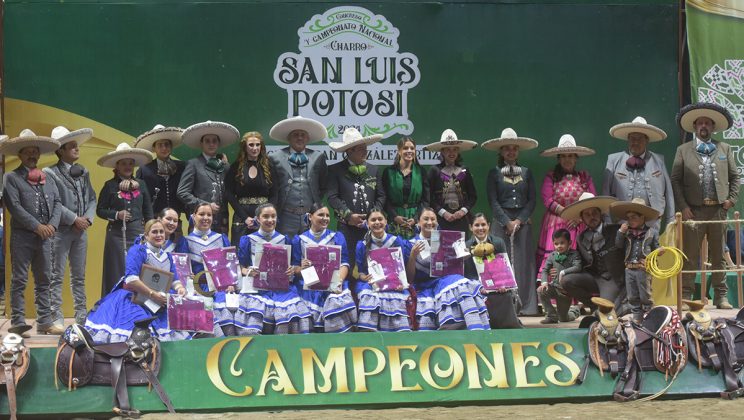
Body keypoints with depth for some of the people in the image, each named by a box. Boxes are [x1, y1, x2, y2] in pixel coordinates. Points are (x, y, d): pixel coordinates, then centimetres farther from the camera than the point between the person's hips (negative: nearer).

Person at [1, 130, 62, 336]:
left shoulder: (47, 178, 14)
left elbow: (57, 203, 10)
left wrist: (52, 225, -8)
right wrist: (37, 226, -15)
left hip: (44, 236, 5)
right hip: (22, 236, -5)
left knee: (44, 280, 9)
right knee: (19, 280, -1)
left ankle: (45, 321, 14)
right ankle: (17, 323, 1)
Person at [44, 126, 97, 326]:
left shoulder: (83, 172, 12)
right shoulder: (50, 173, -8)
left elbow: (92, 199, 12)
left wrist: (88, 218, -6)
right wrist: (74, 219, -15)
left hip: (81, 231, 6)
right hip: (60, 231, -6)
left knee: (79, 276, 11)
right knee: (57, 276, -1)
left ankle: (82, 315, 16)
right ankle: (57, 317, 0)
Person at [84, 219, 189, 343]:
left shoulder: (168, 256, 17)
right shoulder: (137, 250, -7)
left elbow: (174, 280, 15)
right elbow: (131, 279, -19)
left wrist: (180, 288, -10)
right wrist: (153, 294, -24)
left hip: (160, 303, 7)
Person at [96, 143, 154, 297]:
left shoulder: (141, 184, 11)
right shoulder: (110, 185, 3)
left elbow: (148, 212, 15)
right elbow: (100, 210, 4)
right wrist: (116, 214, -12)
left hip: (138, 233, 2)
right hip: (117, 234, -2)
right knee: (117, 273, -2)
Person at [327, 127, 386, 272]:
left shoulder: (374, 170, 16)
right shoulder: (335, 170, 3)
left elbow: (381, 196, 13)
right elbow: (332, 197, -4)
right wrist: (349, 215, -11)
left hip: (370, 226, 3)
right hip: (346, 227, -3)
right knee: (347, 265, -5)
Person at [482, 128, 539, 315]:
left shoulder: (526, 173, 11)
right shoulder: (494, 173, 5)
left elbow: (532, 200, 6)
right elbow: (493, 201, -1)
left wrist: (520, 220, -6)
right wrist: (507, 222, -9)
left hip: (523, 222, 2)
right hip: (501, 222, -2)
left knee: (523, 263, -2)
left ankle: (525, 304, -2)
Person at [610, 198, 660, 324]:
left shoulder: (652, 231, 1)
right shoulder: (626, 231, 10)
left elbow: (656, 248, 6)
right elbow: (618, 245, 6)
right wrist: (621, 232, -5)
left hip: (644, 269, -4)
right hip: (629, 269, 4)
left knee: (645, 295, 2)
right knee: (632, 296, 9)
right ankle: (637, 317, 19)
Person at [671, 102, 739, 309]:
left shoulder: (724, 149, 14)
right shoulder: (683, 150, 7)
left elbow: (734, 177, 15)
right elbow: (675, 181, 2)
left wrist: (731, 199, 1)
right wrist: (683, 207, -7)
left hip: (718, 209, 2)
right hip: (693, 210, -2)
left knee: (718, 255, 6)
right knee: (690, 256, -2)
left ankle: (721, 296, 11)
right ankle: (686, 296, 1)